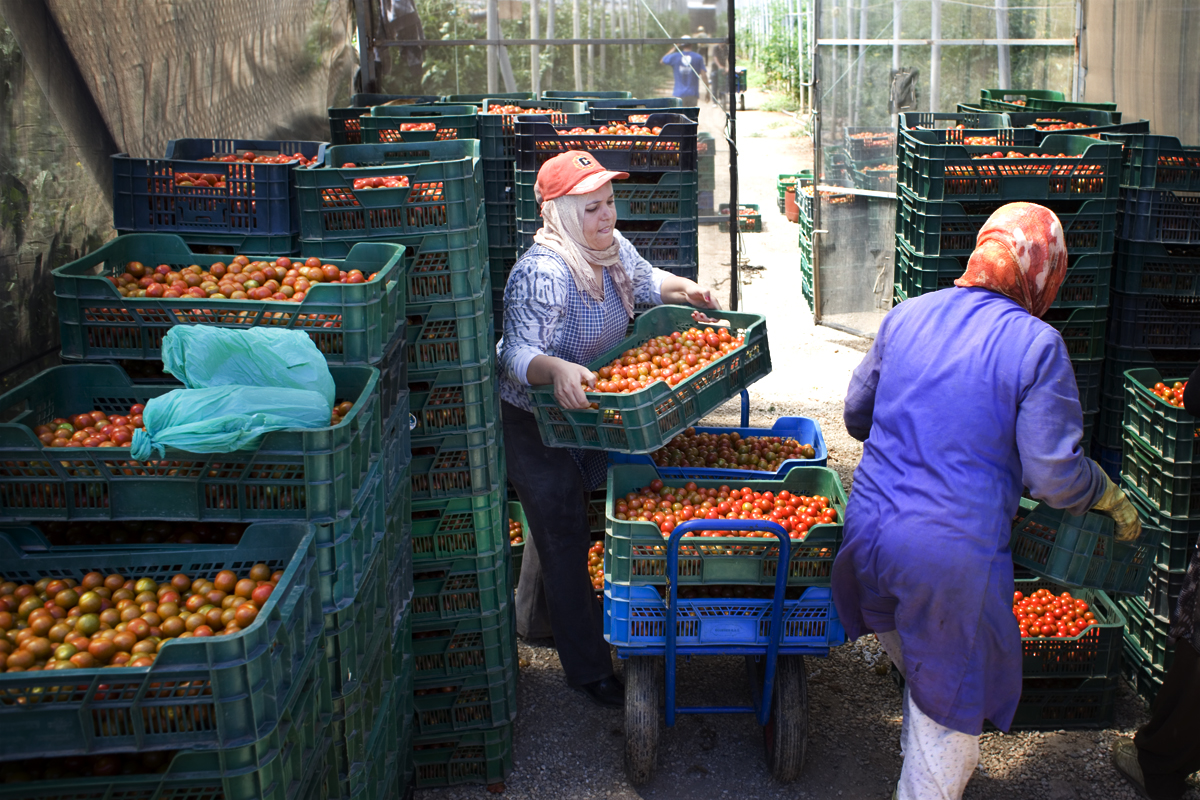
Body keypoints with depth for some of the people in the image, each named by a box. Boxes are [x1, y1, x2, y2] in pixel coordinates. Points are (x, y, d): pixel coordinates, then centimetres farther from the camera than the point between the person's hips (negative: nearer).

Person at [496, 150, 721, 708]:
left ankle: (537, 619, 46)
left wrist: (683, 290, 1)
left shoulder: (612, 247, -5)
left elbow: (644, 279, 18)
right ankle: (589, 669, 11)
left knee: (562, 518, 24)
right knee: (564, 535, -1)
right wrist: (556, 369, -60)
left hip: (587, 413, 8)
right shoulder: (542, 273, -31)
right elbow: (518, 352, -41)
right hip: (534, 424, -8)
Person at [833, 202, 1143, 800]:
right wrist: (1110, 499, 7)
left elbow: (856, 415, 16)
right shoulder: (1036, 345, -12)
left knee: (917, 668, 31)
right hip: (953, 556, -6)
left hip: (870, 526, 6)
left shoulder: (905, 317, 4)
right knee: (951, 705, 12)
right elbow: (1053, 475, -13)